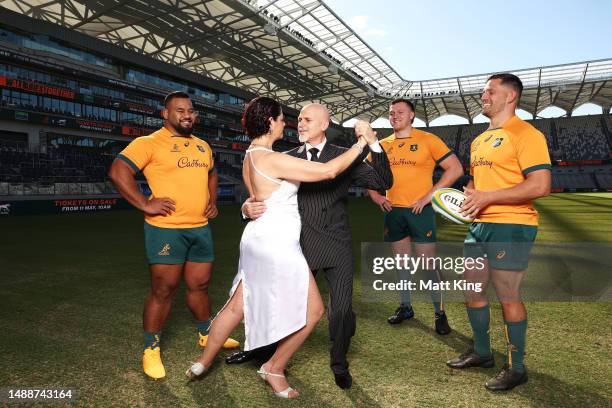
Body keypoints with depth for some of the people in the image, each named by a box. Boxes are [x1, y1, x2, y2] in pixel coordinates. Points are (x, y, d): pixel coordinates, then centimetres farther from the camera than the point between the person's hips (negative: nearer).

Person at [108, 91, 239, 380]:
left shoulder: (202, 146, 14)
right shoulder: (150, 143, -7)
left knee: (200, 285, 16)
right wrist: (145, 204, -18)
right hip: (166, 229, -6)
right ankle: (151, 349, 20)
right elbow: (118, 172, -14)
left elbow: (211, 174, 30)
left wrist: (213, 201, 15)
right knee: (163, 290, 2)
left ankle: (206, 334, 36)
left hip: (200, 228, 6)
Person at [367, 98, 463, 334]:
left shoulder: (427, 140, -3)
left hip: (420, 211, -4)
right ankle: (405, 307, 27)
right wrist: (375, 196, 4)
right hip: (393, 211, 4)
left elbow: (455, 169, -6)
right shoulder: (382, 145, 9)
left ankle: (439, 312, 13)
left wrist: (429, 195, -13)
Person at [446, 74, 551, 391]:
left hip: (510, 227, -8)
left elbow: (540, 186, -19)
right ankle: (481, 352, 31)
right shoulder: (479, 141, 16)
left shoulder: (525, 134, -10)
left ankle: (516, 367, 19)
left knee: (508, 297, 0)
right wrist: (469, 195, 5)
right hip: (479, 225, 9)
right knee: (472, 290, 14)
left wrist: (488, 197, -21)